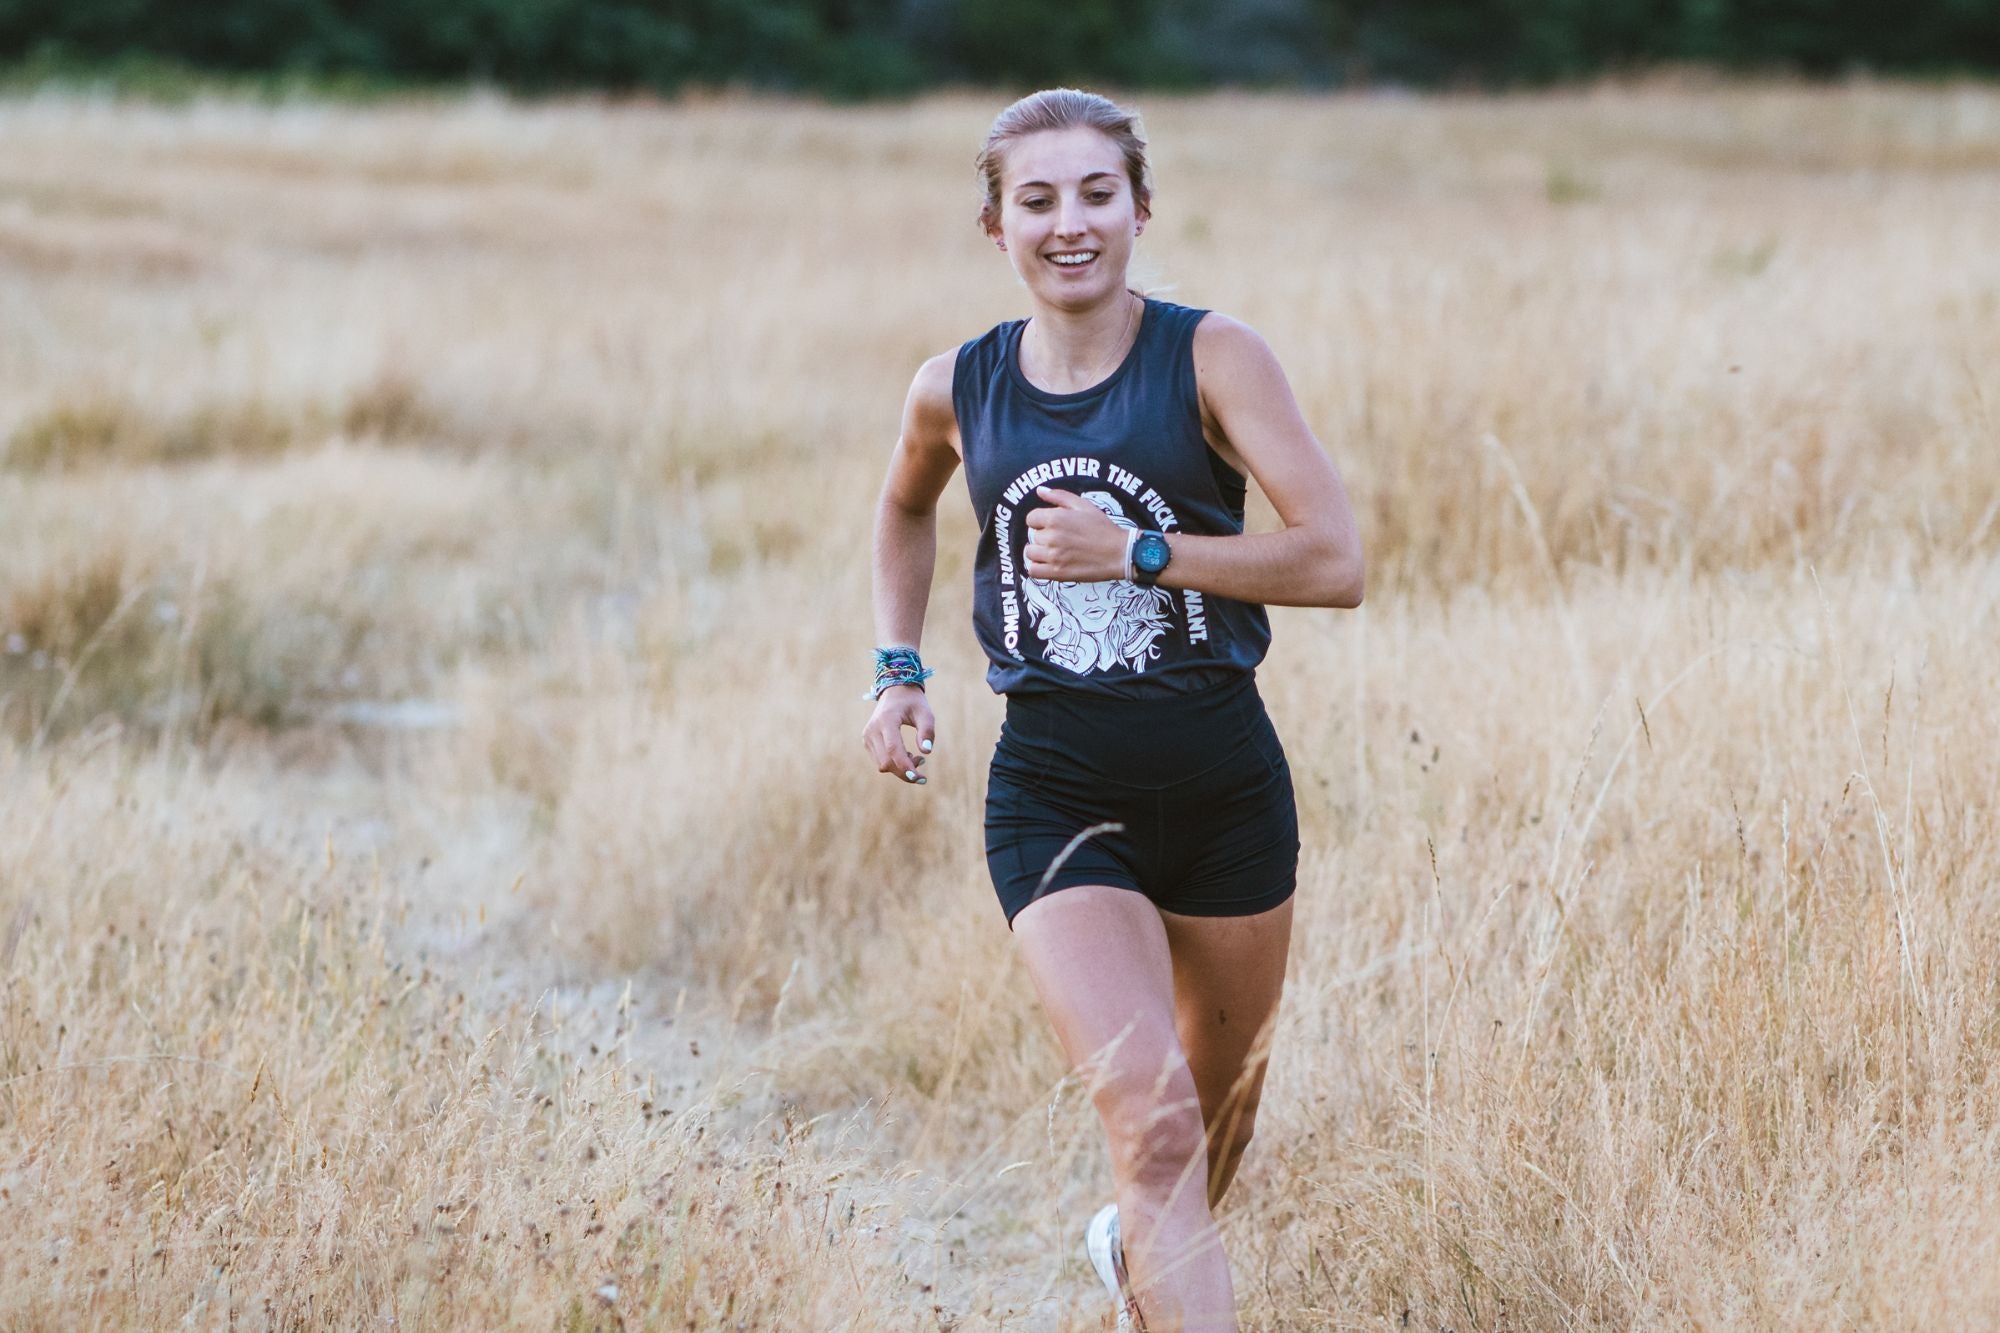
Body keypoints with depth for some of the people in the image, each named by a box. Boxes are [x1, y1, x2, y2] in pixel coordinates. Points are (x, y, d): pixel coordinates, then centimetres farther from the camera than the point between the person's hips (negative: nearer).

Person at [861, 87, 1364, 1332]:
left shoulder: (1213, 357, -7)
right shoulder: (958, 390, 1)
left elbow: (1336, 562, -15)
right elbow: (907, 508, 25)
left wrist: (1139, 551, -18)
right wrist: (898, 669, 13)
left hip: (1225, 780, 1)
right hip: (1057, 795, 0)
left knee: (1221, 1108, 20)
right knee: (1151, 1118, -19)